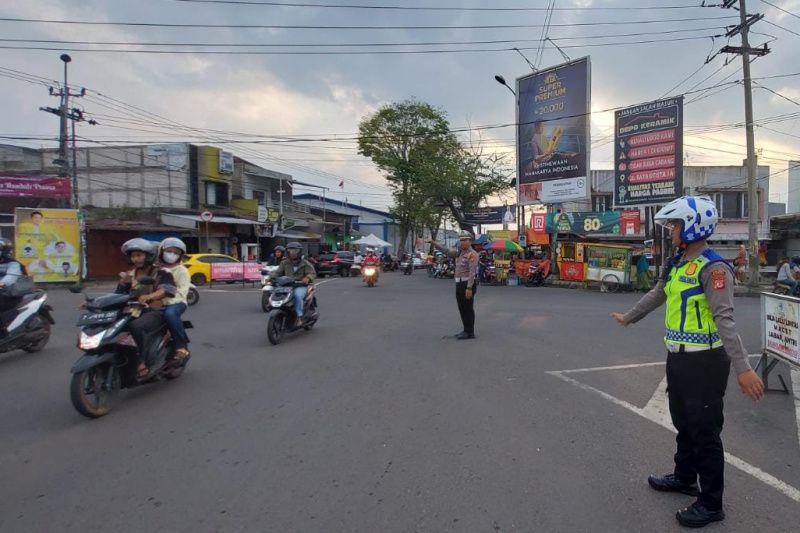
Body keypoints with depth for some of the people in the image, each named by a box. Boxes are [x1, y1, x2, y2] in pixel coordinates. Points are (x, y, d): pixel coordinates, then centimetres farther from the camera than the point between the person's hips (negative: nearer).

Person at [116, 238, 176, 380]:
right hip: (134, 312, 6)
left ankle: (143, 363, -31)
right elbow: (118, 295, 12)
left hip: (155, 311, -6)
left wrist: (149, 296, -37)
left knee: (136, 326, -37)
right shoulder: (129, 275, 19)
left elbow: (166, 289, -19)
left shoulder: (161, 273, 1)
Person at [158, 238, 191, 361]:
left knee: (170, 313, -38)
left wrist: (169, 301, -25)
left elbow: (182, 291, -9)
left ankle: (182, 346, -28)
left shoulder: (182, 270, 4)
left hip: (176, 303, -5)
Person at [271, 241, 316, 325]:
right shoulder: (284, 263, 17)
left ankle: (299, 317, -28)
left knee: (298, 295, -35)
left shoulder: (305, 263, 6)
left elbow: (312, 273, -4)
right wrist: (271, 277, -12)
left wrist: (308, 278, -27)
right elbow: (278, 272, 10)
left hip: (301, 286, -4)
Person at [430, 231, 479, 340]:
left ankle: (470, 333, 6)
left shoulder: (472, 254, -12)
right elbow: (447, 252, 13)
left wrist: (469, 288, -25)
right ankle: (467, 331, 24)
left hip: (467, 284, -9)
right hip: (459, 284, 9)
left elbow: (472, 272, -19)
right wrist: (434, 243, 5)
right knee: (462, 309, 14)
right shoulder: (460, 253, 15)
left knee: (468, 309, -2)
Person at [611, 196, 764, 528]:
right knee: (683, 423, 22)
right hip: (677, 358, 9)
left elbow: (724, 319, -28)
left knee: (705, 432, 4)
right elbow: (656, 295, 23)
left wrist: (742, 367, -34)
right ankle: (684, 478, 42)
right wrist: (628, 318, 34)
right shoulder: (677, 263, 8)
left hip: (703, 362, -9)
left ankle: (711, 504, 19)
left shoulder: (713, 268, -19)